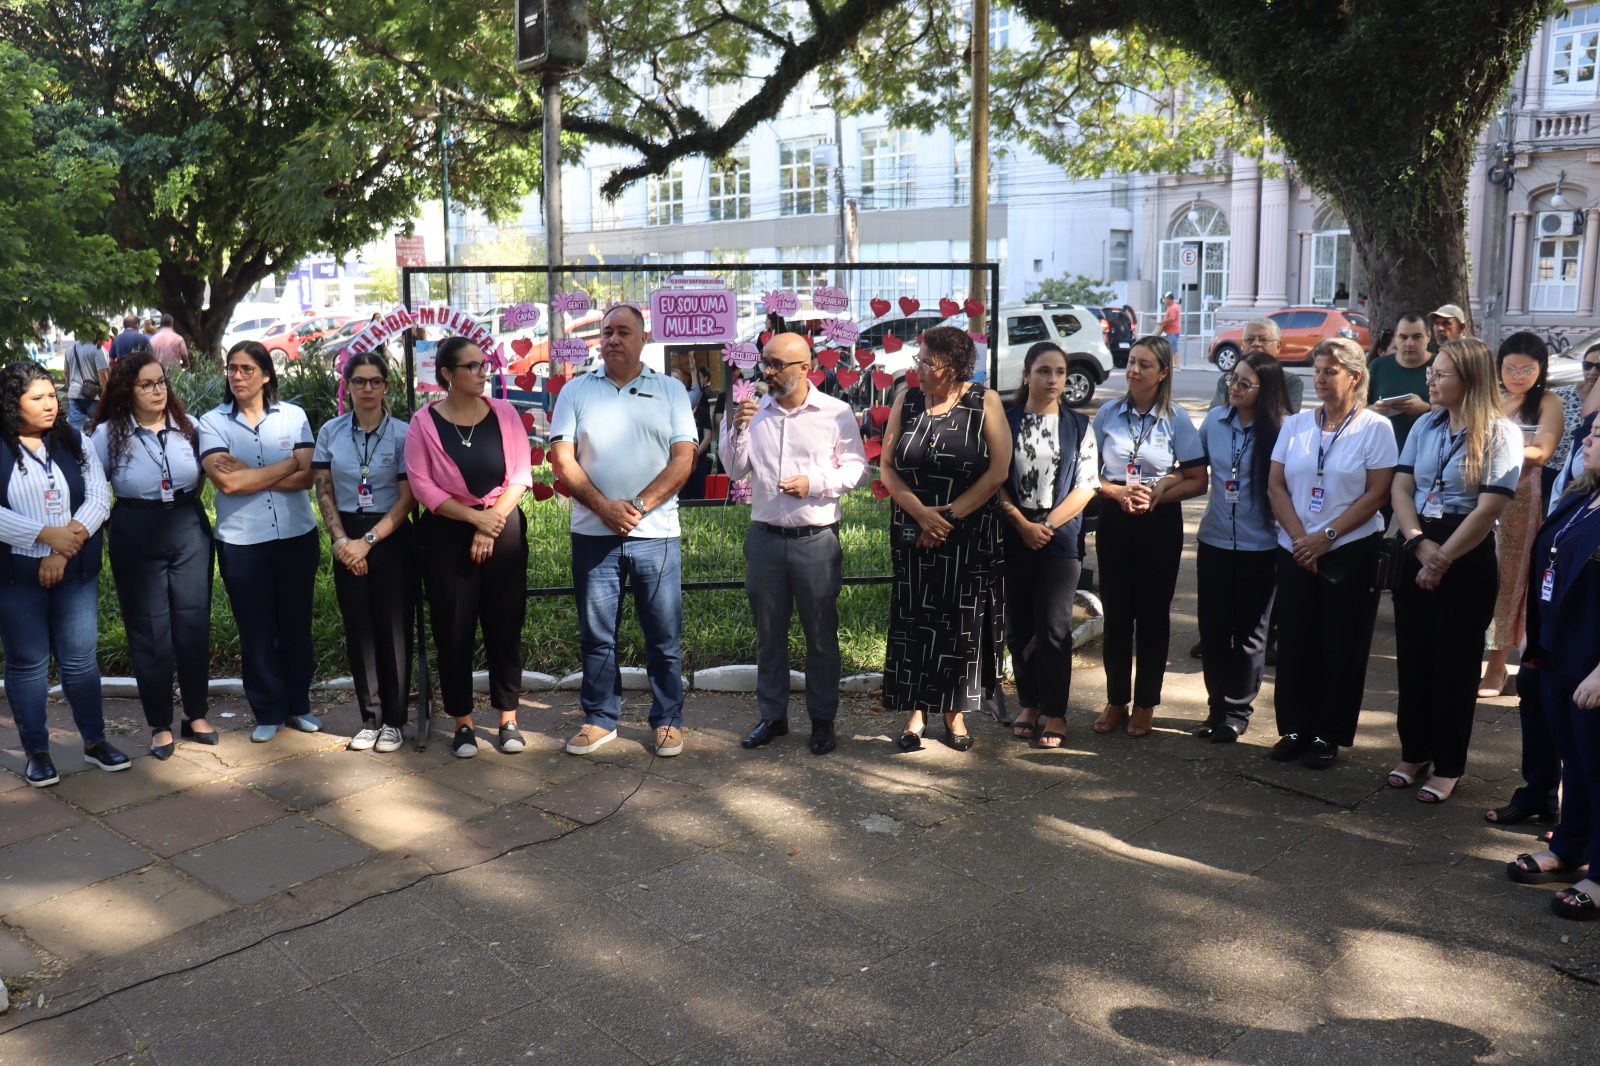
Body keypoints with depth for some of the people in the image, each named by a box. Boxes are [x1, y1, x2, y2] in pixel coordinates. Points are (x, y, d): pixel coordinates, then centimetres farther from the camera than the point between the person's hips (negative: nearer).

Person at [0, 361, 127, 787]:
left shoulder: (74, 443, 6)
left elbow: (97, 499, -2)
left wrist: (63, 550, -12)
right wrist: (48, 535, -19)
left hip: (76, 571, 2)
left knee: (80, 658, 8)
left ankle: (95, 742, 20)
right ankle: (36, 752, 17)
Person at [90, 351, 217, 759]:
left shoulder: (188, 426, 2)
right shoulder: (109, 434, -3)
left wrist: (187, 507, 4)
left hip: (189, 531, 2)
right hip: (136, 540, -2)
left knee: (194, 624, 6)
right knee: (149, 632, 5)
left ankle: (197, 714, 23)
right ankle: (159, 724, 17)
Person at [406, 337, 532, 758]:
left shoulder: (504, 414, 4)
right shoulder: (424, 423, -1)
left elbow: (520, 474, 0)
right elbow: (422, 485, -7)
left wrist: (492, 524, -10)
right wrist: (475, 518, -14)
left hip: (503, 527, 1)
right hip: (447, 532, -1)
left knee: (505, 624, 4)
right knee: (454, 629, 3)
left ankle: (508, 719, 15)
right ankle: (462, 723, 15)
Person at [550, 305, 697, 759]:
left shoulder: (670, 390, 7)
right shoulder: (576, 392, 9)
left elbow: (683, 460, -2)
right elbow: (562, 460, 1)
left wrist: (639, 506, -13)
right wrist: (604, 506, -13)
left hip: (655, 533, -1)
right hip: (593, 532, 1)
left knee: (664, 635, 4)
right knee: (596, 634, 8)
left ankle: (668, 721, 17)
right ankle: (600, 719, 21)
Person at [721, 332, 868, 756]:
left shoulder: (836, 413, -2)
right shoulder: (755, 413, 7)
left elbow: (856, 467, -1)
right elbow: (736, 469, 6)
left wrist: (815, 482, -14)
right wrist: (736, 429, -9)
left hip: (817, 539, -3)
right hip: (764, 537, 3)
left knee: (821, 634, 6)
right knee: (768, 633, 11)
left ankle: (823, 720, 19)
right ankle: (772, 715, 24)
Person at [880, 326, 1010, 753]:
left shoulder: (985, 403, -4)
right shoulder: (907, 401, 3)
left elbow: (998, 472, -9)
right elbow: (887, 467, 1)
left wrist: (948, 517, -13)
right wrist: (922, 513, -14)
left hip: (970, 534, -2)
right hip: (912, 532, 2)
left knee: (961, 621, 5)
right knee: (912, 619, 2)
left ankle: (956, 712, 19)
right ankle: (915, 711, 14)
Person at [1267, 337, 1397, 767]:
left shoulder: (1375, 427, -3)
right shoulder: (1296, 425, 8)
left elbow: (1376, 494, -8)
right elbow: (1276, 486, 4)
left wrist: (1326, 536, -15)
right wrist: (1299, 537, -9)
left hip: (1350, 553, -3)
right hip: (1295, 552, 3)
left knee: (1341, 647, 3)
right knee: (1295, 643, 7)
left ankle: (1328, 734, 15)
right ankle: (1294, 728, 19)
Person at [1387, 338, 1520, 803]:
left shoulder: (1501, 434, -10)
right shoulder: (1426, 426, 7)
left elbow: (1488, 509, -15)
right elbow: (1400, 488, 2)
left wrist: (1442, 560, -14)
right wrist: (1419, 543, -13)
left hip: (1468, 557, -5)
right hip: (1417, 551, 5)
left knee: (1455, 661, 4)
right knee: (1413, 655, 10)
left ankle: (1448, 766, 17)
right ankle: (1413, 752, 25)